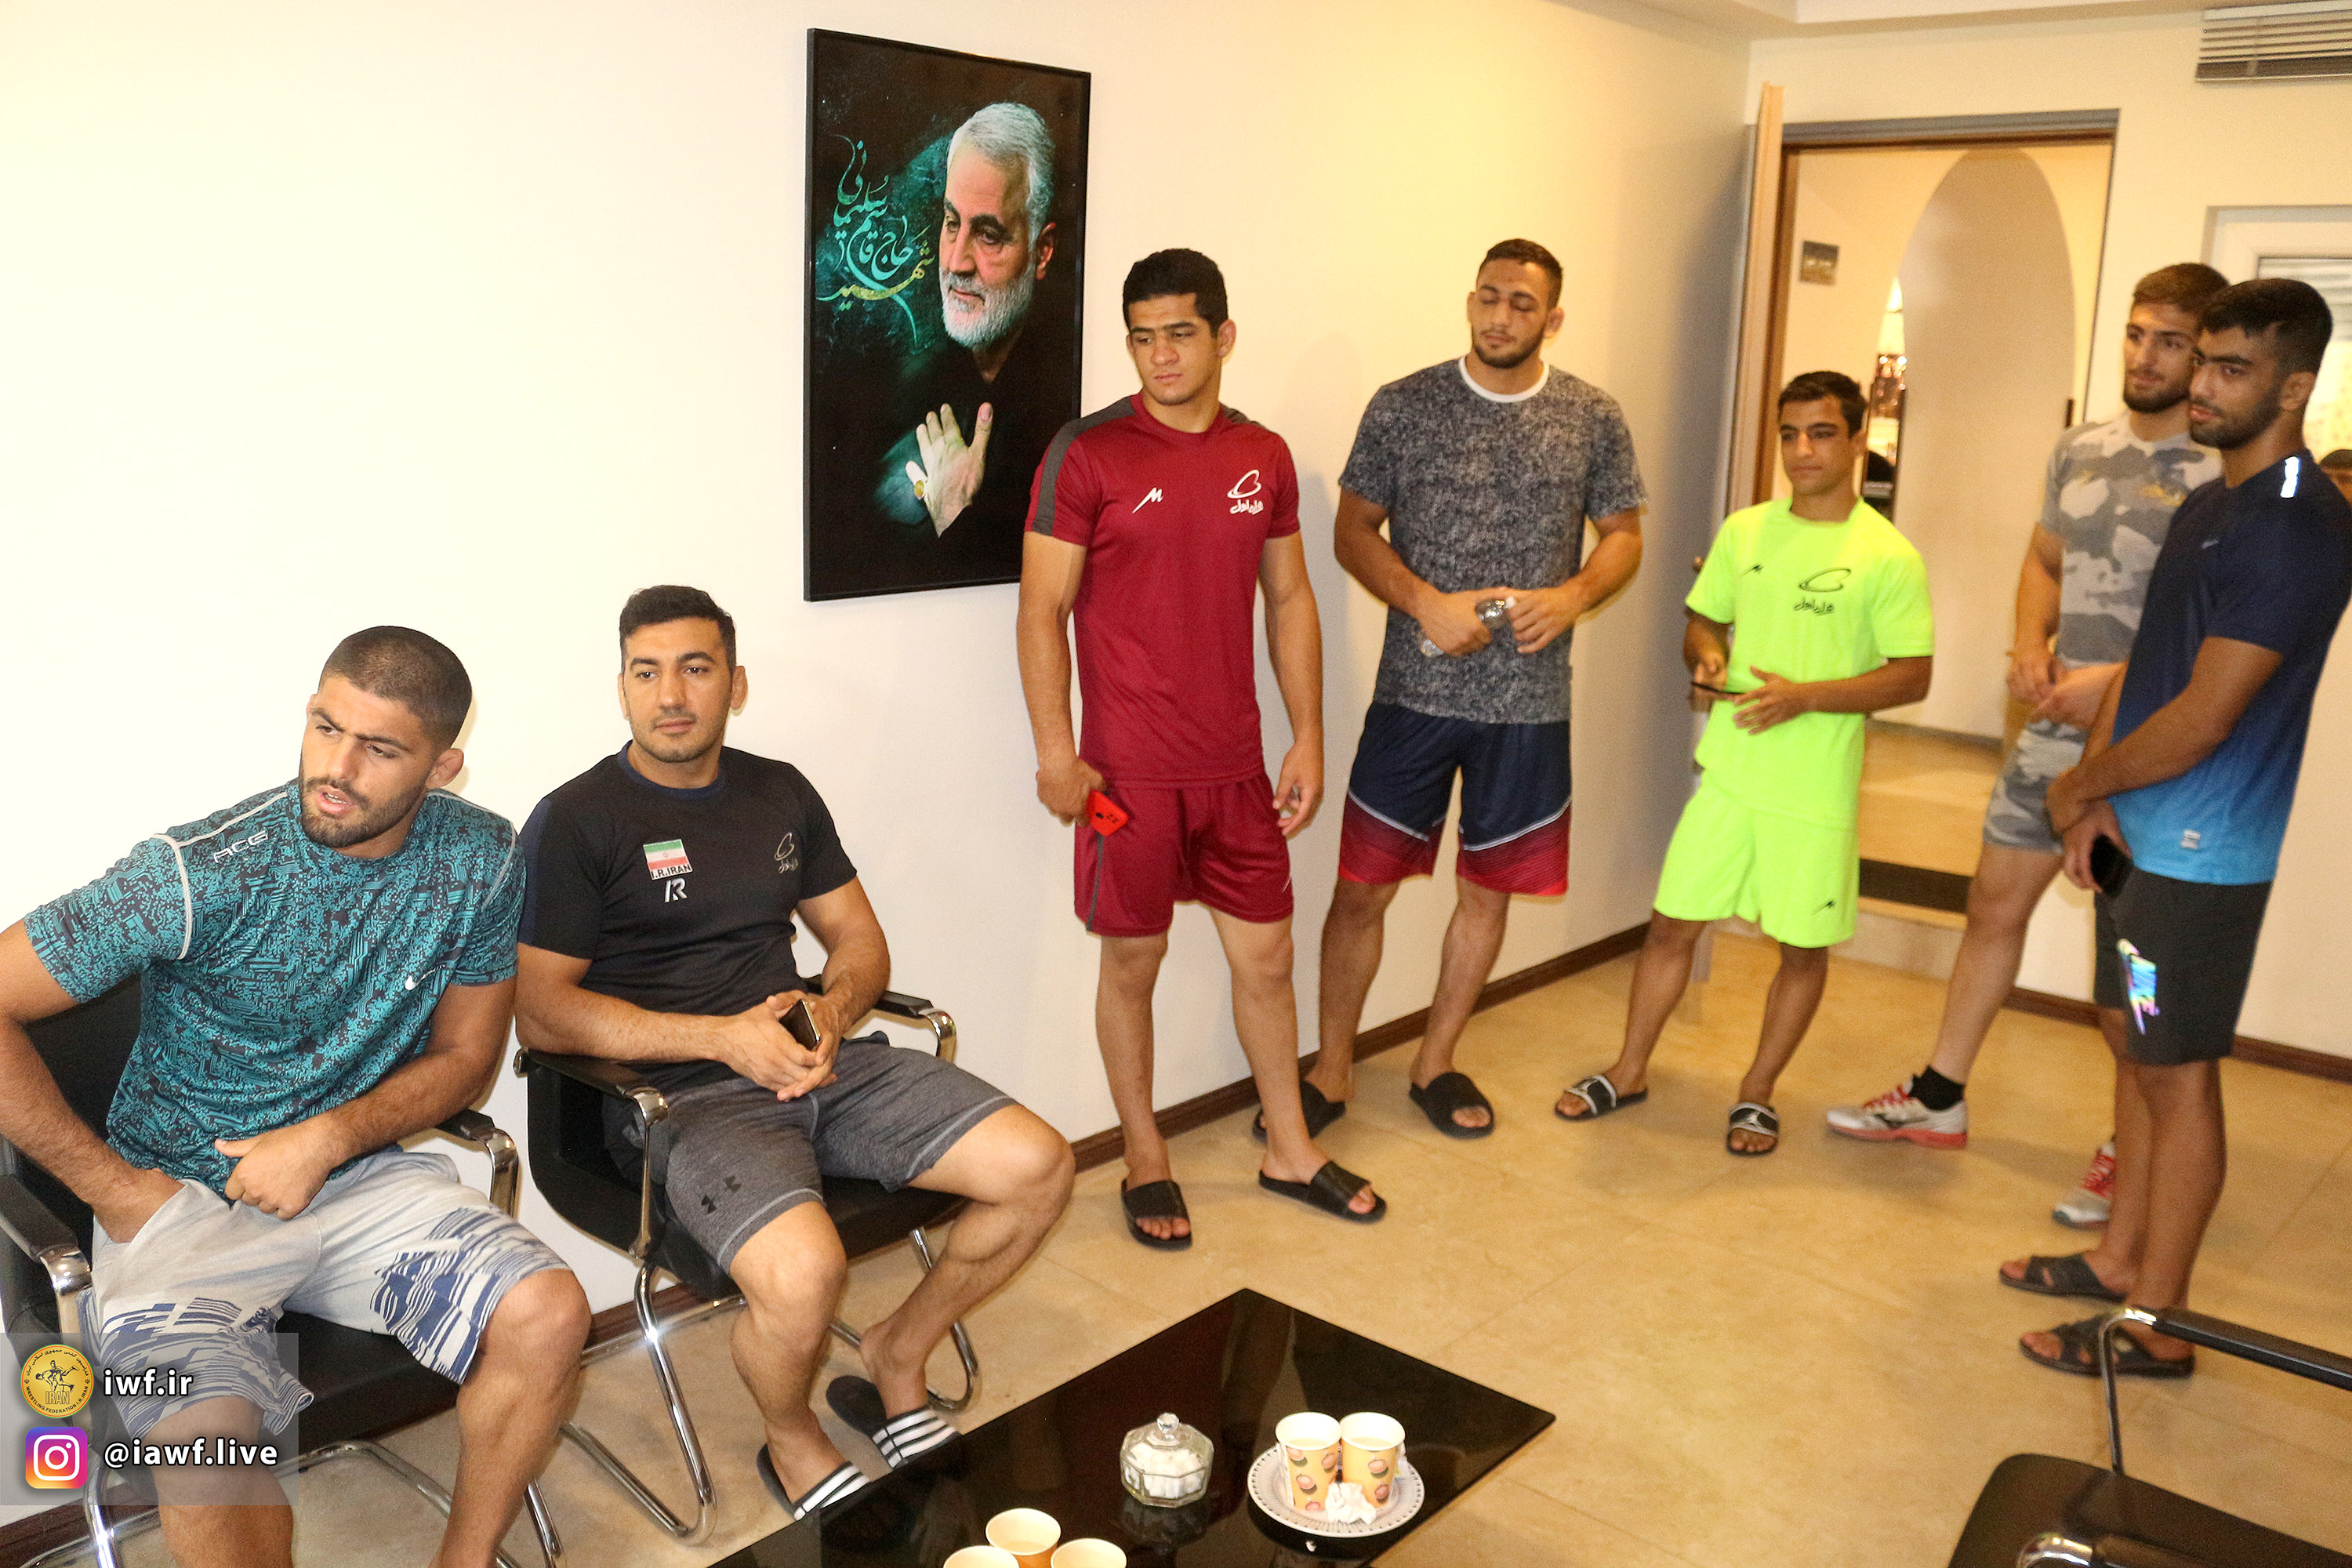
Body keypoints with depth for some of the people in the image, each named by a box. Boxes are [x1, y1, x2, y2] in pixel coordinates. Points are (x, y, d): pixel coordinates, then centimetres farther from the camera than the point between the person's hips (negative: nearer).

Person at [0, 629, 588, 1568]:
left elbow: (464, 1057, 4)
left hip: (360, 1175, 3)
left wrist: (327, 1139, -13)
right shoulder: (202, 874, -18)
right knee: (209, 1435, -30)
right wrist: (117, 1189, -12)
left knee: (549, 1316, -19)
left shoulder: (479, 861, -6)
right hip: (181, 1197, -3)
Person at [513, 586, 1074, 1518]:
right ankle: (792, 1443, 3)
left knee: (1039, 1167, -10)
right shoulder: (576, 822, -2)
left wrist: (834, 1009, -6)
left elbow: (860, 939, 19)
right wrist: (725, 1038, -17)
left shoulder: (781, 793, 16)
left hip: (824, 1061, 6)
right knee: (803, 1271, -34)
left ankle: (895, 1360, 15)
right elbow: (537, 1011, -10)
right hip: (682, 1092, -6)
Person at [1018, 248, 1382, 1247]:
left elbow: (1290, 601, 12)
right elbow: (1042, 610, -7)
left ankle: (1289, 1149, 31)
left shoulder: (1264, 457, 7)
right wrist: (1055, 754, -11)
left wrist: (1308, 739, 8)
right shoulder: (1088, 454, -7)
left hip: (1236, 762, 4)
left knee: (1265, 951, 13)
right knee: (1133, 958, 8)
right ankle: (1145, 1162, 26)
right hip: (1129, 769, -4)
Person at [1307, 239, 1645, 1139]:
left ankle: (1435, 1064, 30)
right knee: (1364, 884, 1)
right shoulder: (1404, 407, -2)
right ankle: (1333, 1068, 19)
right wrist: (1429, 604, -15)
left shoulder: (1592, 418, 3)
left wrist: (1574, 594, -12)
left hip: (1530, 701, 2)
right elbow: (1353, 530, 0)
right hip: (1414, 692, -2)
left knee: (1488, 889, 11)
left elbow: (1624, 536, 9)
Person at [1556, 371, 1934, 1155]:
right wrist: (1706, 657, -7)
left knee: (1803, 945, 8)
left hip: (1816, 790, -3)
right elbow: (1701, 621, 17)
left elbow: (1912, 675, -9)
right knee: (1673, 921, 7)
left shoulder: (1888, 556, -8)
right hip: (1729, 771, 3)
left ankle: (1757, 1092, 27)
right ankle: (1629, 1071, 24)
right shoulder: (1744, 531, 6)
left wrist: (1806, 696, -20)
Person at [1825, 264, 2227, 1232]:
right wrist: (2031, 646, 2)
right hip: (2054, 729, 7)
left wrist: (2119, 680, -23)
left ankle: (2137, 1151, 22)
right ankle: (1938, 1099, 29)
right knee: (1995, 905, 14)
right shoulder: (2083, 448, 8)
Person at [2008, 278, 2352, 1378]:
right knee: (2141, 1054, 18)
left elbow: (2203, 718, -22)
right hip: (2141, 835, 9)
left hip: (2203, 858, -9)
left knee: (2179, 1078, 1)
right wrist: (2096, 799, 4)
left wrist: (2082, 789, -8)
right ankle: (2122, 1258, 33)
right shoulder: (2207, 505, 12)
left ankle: (2155, 1324, 13)